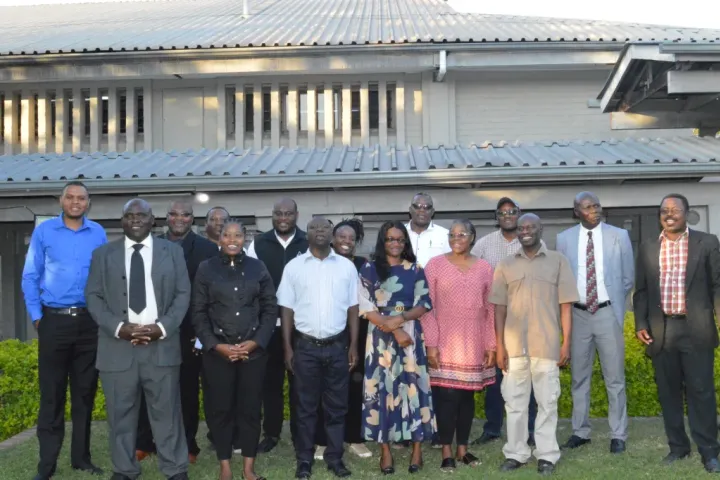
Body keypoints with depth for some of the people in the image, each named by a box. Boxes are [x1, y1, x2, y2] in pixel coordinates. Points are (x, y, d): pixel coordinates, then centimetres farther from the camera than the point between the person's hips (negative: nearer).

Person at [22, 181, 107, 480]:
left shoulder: (98, 234, 5)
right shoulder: (44, 231, 1)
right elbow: (30, 276, 2)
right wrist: (36, 316, -3)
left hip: (89, 322, 2)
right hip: (54, 320, -2)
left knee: (85, 392, 9)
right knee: (51, 393, 2)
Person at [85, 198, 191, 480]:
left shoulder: (172, 251, 9)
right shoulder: (103, 254, 10)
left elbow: (183, 294, 5)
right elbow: (93, 296, 4)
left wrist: (163, 327, -10)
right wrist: (118, 328, -10)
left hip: (162, 345, -1)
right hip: (118, 346, 1)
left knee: (167, 412, 3)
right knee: (121, 414, 7)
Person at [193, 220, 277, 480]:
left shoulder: (257, 268, 4)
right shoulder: (206, 268, 2)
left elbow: (270, 309, 3)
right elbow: (198, 312, 1)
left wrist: (255, 342, -7)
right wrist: (216, 345, -9)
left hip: (253, 350, 0)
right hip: (217, 352, 0)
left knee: (250, 408, 6)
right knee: (220, 409, 5)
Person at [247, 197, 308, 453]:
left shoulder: (308, 244, -2)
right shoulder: (258, 244, 1)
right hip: (268, 323, 1)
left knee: (299, 380, 8)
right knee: (271, 379, 10)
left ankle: (299, 433, 21)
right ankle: (271, 433, 22)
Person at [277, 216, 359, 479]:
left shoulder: (346, 266, 3)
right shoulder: (294, 266, 0)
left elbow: (352, 308, 6)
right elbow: (287, 309, 2)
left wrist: (353, 345, 2)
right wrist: (288, 348, -1)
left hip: (337, 346, 1)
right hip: (305, 346, -1)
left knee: (336, 406, 9)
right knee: (306, 406, 9)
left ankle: (335, 457, 22)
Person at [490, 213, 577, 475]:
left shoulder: (558, 261, 3)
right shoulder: (506, 265, 7)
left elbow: (565, 305, 2)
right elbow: (500, 307, 6)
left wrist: (566, 343, -3)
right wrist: (499, 346, 1)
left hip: (547, 345, -1)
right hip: (514, 345, 2)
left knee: (547, 402, 5)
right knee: (514, 401, 7)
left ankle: (547, 455, 14)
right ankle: (515, 453, 17)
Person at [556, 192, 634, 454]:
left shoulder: (619, 236, -1)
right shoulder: (564, 239, 2)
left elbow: (628, 277, 6)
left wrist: (615, 302, 7)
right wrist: (567, 306, 5)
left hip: (608, 313, -1)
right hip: (577, 314, 1)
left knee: (614, 378, 4)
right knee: (579, 377, 10)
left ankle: (618, 435, 14)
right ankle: (580, 431, 21)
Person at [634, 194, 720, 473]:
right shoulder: (648, 249, 10)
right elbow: (641, 291, 11)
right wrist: (641, 324, 2)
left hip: (696, 329, -3)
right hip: (661, 330, 3)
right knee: (668, 392, 9)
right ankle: (678, 446, 20)